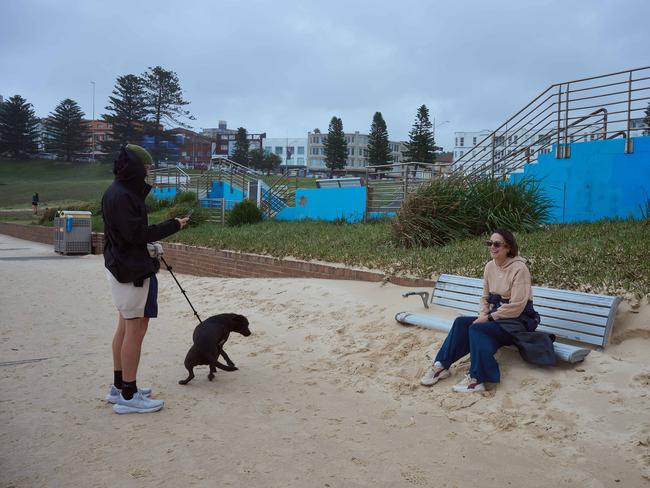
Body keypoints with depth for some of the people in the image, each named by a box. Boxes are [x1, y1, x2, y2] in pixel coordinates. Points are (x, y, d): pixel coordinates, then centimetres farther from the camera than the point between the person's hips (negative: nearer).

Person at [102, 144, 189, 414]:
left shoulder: (121, 192, 12)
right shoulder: (121, 196, -19)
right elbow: (137, 233, -22)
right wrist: (173, 225, -15)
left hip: (121, 267, 11)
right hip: (132, 270, -11)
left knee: (125, 326, 17)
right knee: (136, 328, -4)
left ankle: (119, 387, 28)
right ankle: (128, 396, 4)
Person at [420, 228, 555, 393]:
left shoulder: (519, 268, -17)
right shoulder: (490, 267, 5)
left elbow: (516, 307, -20)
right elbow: (485, 298, 12)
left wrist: (489, 317, -18)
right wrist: (483, 316, -7)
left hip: (519, 321, -7)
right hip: (496, 316, 7)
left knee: (477, 329, -28)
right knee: (461, 322, -16)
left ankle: (477, 379, -23)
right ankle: (441, 365, -12)